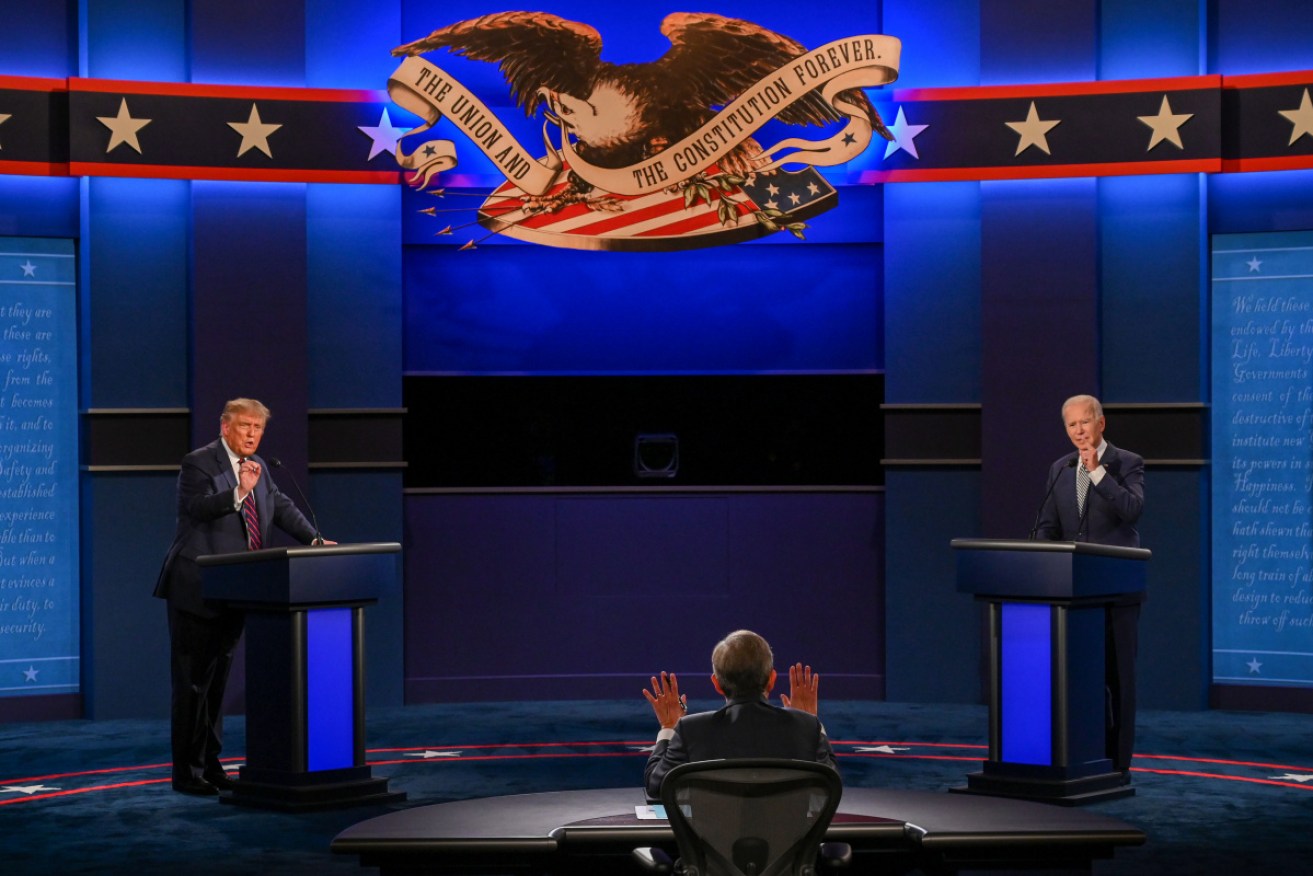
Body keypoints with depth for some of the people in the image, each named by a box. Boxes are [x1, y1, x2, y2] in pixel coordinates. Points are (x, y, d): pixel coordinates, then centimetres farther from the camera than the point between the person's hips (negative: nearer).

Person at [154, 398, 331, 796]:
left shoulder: (257, 466, 13)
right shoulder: (197, 463, -10)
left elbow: (282, 508, 14)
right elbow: (197, 507, -24)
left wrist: (314, 540, 0)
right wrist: (240, 492, -38)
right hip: (196, 590, -7)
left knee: (217, 680, 14)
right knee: (192, 681, -3)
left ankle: (210, 765, 21)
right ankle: (187, 772, 1)